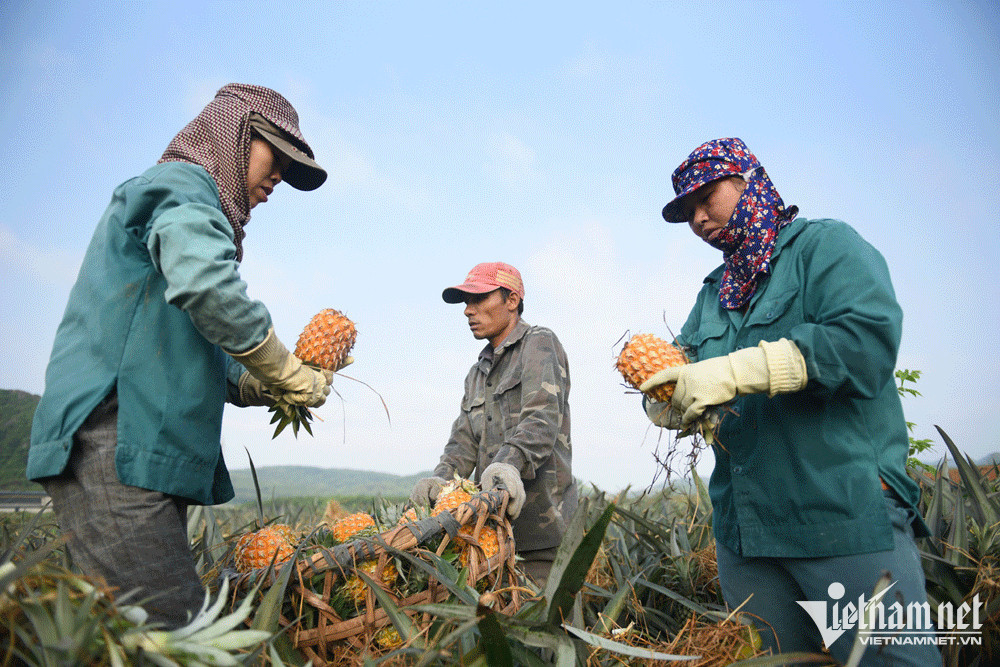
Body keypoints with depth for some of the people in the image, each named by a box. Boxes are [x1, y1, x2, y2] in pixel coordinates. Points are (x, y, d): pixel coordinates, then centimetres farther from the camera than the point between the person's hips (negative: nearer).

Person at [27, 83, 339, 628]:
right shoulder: (181, 184, -1)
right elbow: (207, 287, -24)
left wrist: (261, 388, 11)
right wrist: (290, 378, -12)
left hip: (144, 455, 10)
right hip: (114, 447, -10)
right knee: (173, 629, -13)